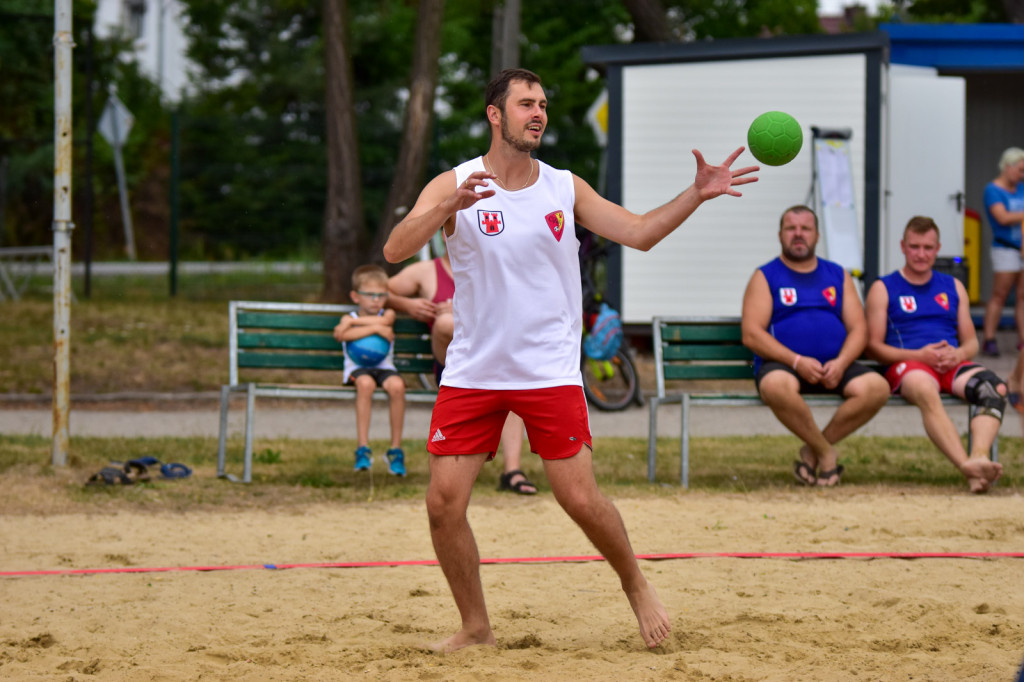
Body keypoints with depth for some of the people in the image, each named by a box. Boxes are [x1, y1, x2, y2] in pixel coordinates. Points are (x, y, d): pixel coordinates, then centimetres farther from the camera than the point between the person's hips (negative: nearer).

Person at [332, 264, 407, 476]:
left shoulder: (387, 315, 13)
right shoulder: (349, 318, 9)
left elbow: (384, 320, -13)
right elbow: (343, 335, -15)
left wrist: (353, 322, -9)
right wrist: (375, 328, -18)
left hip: (384, 366, 2)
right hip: (357, 368, -2)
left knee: (397, 385, -32)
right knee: (366, 383, -37)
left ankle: (396, 449, -21)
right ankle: (363, 447, -32)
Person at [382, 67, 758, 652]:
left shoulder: (565, 188, 4)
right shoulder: (453, 186, -3)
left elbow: (639, 234, 1)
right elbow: (395, 251, -16)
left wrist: (698, 195, -14)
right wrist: (452, 207, -32)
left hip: (550, 372, 0)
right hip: (472, 372, 0)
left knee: (582, 500, -7)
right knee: (444, 503, -6)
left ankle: (637, 586, 20)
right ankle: (477, 629, 10)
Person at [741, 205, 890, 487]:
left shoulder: (838, 276, 19)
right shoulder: (765, 277, 8)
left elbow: (859, 329, 11)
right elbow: (751, 335, -3)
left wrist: (840, 363, -11)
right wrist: (797, 361, -16)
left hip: (836, 366, 3)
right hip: (783, 365, -3)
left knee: (877, 387, -27)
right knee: (777, 387, -40)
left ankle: (814, 450, -8)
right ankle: (826, 452, -15)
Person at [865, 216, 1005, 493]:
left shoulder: (952, 287, 25)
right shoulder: (884, 289, 13)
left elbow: (971, 342, 22)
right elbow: (874, 346, 4)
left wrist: (958, 354, -4)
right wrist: (918, 355, -11)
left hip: (952, 364, 4)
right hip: (906, 364, -4)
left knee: (995, 387, -31)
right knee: (925, 389, -42)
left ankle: (979, 457, -54)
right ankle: (967, 467, -58)